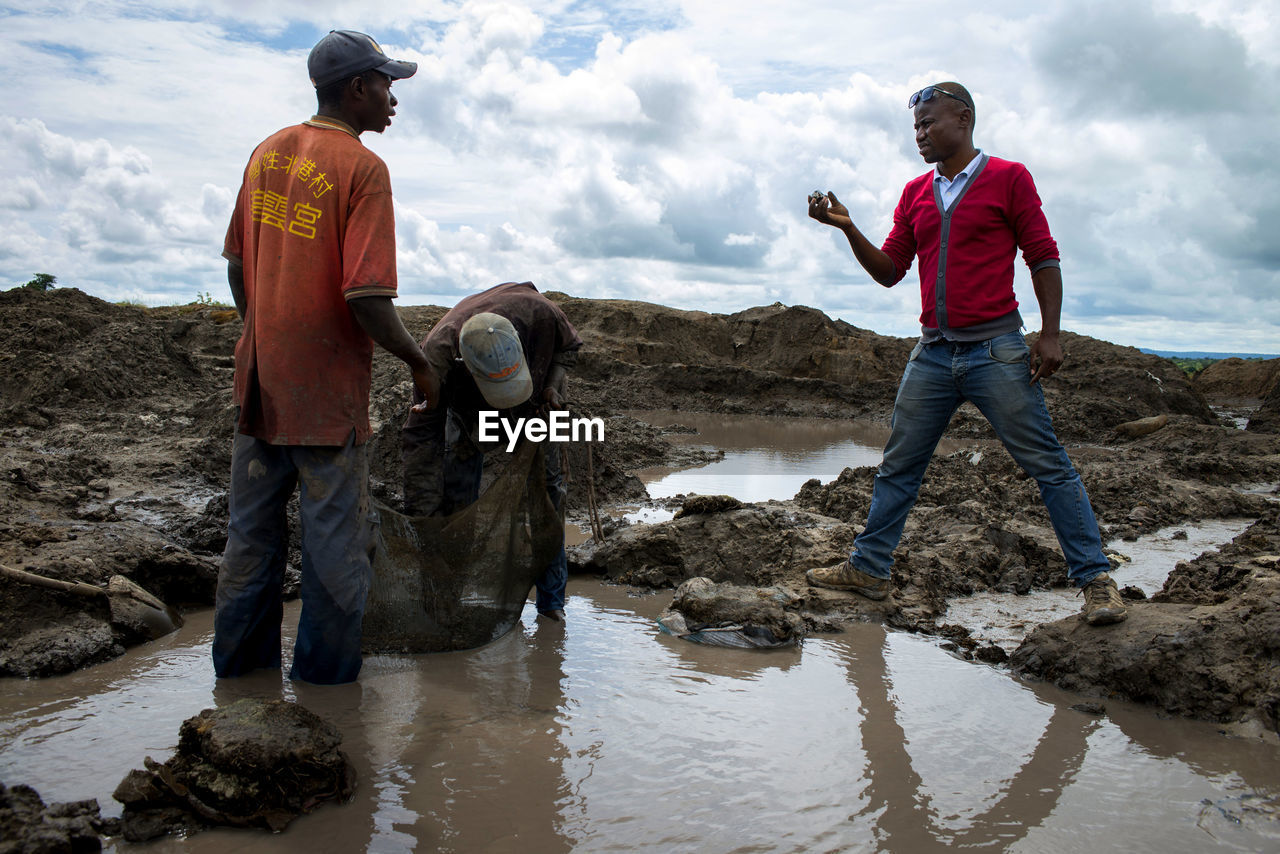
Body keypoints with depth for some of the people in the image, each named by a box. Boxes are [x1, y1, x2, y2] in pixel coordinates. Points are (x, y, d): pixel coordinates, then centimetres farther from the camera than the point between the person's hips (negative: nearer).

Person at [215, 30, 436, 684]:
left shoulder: (266, 153, 8)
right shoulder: (363, 168, -15)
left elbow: (237, 266, 14)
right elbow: (366, 298, -22)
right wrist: (418, 361, -8)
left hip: (259, 380, 7)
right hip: (327, 389, -7)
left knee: (250, 534, 18)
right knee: (334, 545, 6)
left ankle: (239, 664, 32)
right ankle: (326, 679, 17)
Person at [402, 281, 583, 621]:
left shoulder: (539, 313, -39)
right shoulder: (438, 353, -41)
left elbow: (568, 345, -10)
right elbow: (421, 438, -33)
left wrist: (553, 385, -28)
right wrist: (421, 517, -33)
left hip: (532, 407, 1)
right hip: (468, 411, -1)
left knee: (546, 493, -2)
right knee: (456, 502, -9)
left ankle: (551, 602, 10)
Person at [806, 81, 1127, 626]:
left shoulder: (1008, 177, 1)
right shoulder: (914, 194, 15)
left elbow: (1043, 257, -1)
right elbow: (889, 271, 13)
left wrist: (1050, 334, -10)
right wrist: (848, 229, -1)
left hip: (996, 350, -5)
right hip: (933, 354, 5)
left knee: (1046, 464, -2)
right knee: (898, 466, 8)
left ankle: (1095, 580, 6)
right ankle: (867, 569, 17)